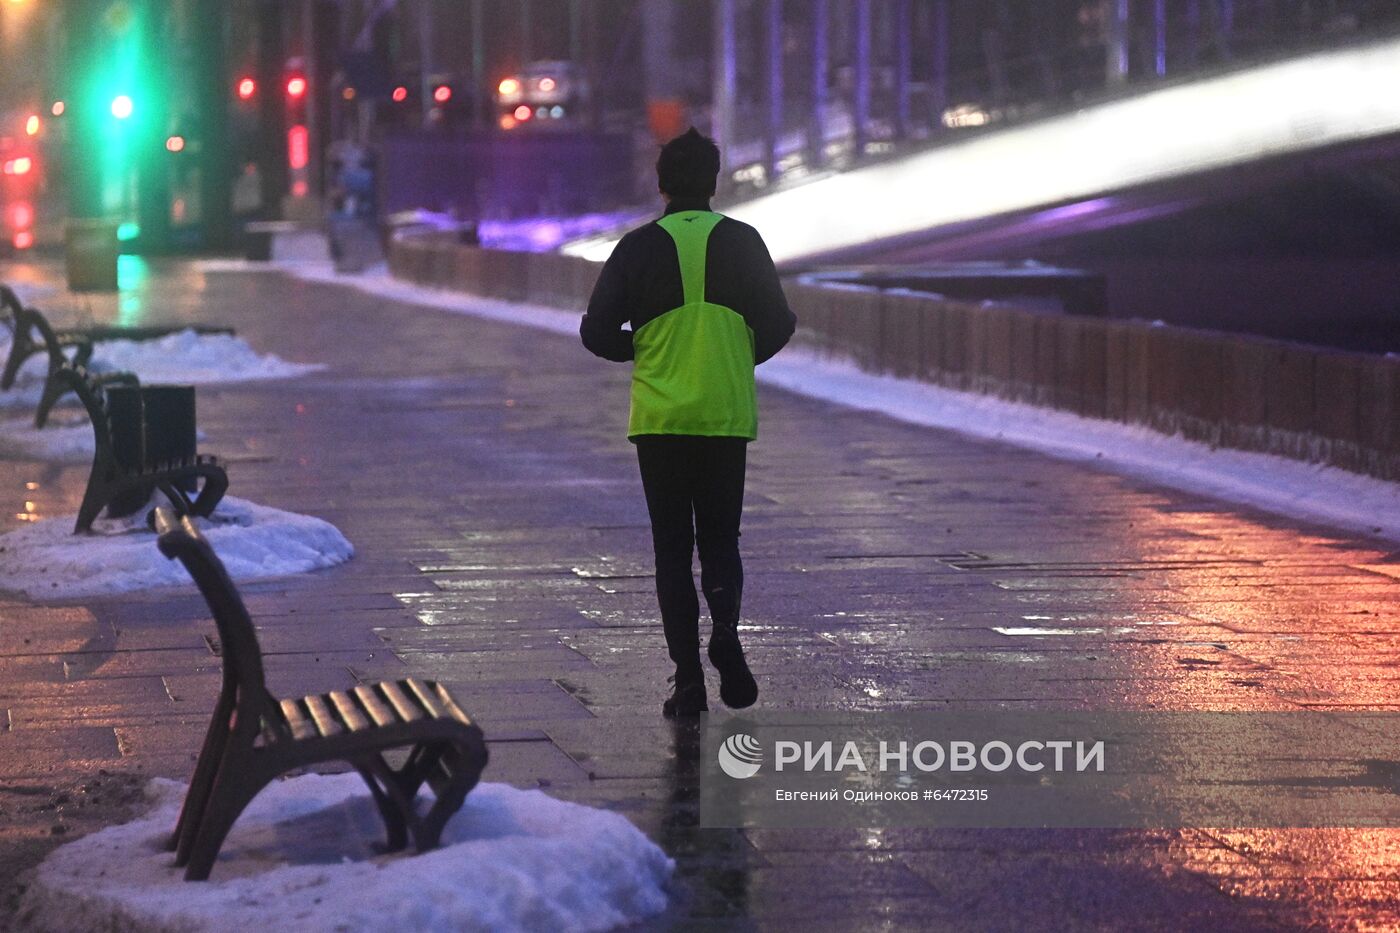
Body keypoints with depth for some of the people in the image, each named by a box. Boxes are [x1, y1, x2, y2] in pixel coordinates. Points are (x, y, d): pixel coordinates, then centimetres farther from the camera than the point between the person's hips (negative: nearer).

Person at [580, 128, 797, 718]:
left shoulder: (639, 247, -2)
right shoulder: (741, 242, 0)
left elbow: (597, 332, -3)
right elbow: (778, 325, 1)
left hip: (659, 418, -1)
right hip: (728, 417, 1)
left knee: (672, 547, 6)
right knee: (720, 538, 13)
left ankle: (688, 678, -1)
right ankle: (724, 629, -16)